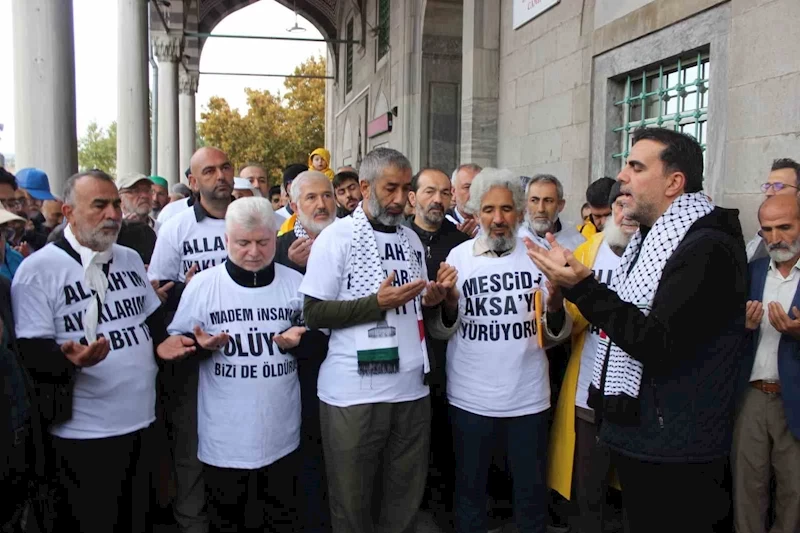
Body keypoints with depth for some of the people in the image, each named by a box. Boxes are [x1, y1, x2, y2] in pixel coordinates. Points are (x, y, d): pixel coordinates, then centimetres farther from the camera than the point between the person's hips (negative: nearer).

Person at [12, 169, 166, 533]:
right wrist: (69, 358, -33)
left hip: (142, 424, 6)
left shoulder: (130, 259, 12)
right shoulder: (39, 269, -8)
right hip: (84, 437, -6)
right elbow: (31, 353, -13)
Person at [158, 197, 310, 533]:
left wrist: (298, 340, -13)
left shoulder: (296, 283, 1)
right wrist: (200, 345, -19)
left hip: (281, 433, 2)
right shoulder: (202, 284, -4)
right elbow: (176, 345, 2)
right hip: (224, 437, -1)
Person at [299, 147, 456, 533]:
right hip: (353, 393, -5)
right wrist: (377, 302, -19)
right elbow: (314, 313, -10)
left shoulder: (411, 239, 12)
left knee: (405, 500, 14)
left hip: (411, 389, 5)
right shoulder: (336, 237, -5)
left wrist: (432, 301, -1)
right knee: (351, 501, 10)